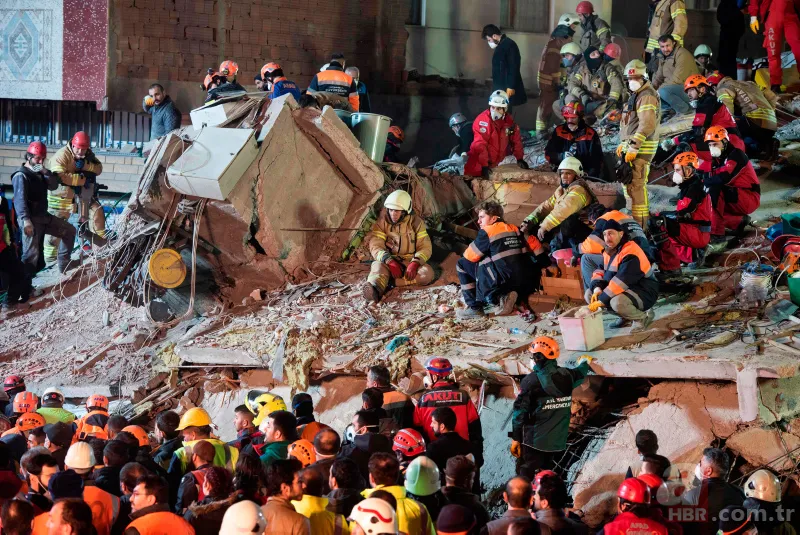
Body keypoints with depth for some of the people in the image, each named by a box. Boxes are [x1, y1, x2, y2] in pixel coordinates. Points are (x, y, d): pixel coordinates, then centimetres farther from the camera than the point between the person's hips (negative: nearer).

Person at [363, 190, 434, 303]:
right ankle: (374, 289, -69)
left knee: (427, 273, -30)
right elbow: (375, 247, -10)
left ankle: (389, 282, -37)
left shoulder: (416, 223, 0)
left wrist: (415, 263, -24)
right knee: (378, 266, -36)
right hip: (388, 261, -1)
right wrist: (389, 262, -29)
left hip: (410, 261, 1)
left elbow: (425, 247, -3)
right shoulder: (381, 222, -1)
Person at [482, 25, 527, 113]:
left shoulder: (509, 45, -13)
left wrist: (511, 87, -22)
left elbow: (513, 67, -19)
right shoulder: (501, 46, 17)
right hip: (500, 88, 10)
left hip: (506, 90, -10)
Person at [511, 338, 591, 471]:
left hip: (534, 441, -6)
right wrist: (585, 363, 54)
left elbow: (520, 410, -12)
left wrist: (515, 438, -4)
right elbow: (579, 374, 30)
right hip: (558, 440, 6)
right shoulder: (566, 375, 3)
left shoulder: (531, 380, -13)